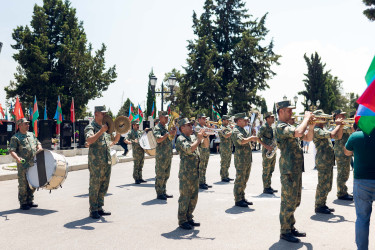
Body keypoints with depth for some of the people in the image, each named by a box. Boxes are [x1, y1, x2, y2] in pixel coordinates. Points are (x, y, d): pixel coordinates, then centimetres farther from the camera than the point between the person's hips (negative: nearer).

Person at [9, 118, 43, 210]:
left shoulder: (31, 135, 16)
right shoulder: (15, 138, -4)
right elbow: (11, 150, -10)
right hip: (23, 165, -6)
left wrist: (39, 148, 1)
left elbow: (38, 143, 24)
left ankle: (30, 201, 26)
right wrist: (17, 158, -28)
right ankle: (23, 203, 10)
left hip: (33, 164, 6)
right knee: (23, 185, 0)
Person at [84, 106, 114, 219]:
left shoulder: (105, 127, 17)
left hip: (107, 162, 8)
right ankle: (93, 211, 6)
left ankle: (99, 208, 22)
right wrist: (101, 131, -27)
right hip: (96, 162, -7)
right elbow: (89, 141, -25)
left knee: (104, 186, 12)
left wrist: (118, 134, 10)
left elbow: (109, 143, 24)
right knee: (94, 186, -2)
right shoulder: (90, 127, -7)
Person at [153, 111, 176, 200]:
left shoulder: (166, 127, 16)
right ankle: (159, 194, 3)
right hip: (161, 155, -9)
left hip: (168, 155, 9)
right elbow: (158, 140, -24)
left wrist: (174, 131, 2)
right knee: (160, 175, -3)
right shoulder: (157, 128, -10)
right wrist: (168, 133, -27)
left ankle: (163, 192, 22)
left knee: (166, 175, 13)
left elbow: (172, 137, 21)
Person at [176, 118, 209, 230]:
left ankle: (189, 218, 25)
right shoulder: (181, 139, -10)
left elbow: (206, 145, 17)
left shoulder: (193, 137, 14)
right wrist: (199, 139, -18)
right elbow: (189, 149, -26)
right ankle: (182, 221, 9)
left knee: (194, 197, 14)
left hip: (195, 173, 8)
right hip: (186, 173, -8)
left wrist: (205, 136, -1)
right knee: (185, 197, -1)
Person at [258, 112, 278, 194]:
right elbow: (258, 138, -17)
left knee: (271, 170, 14)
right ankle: (265, 188, 3)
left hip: (273, 151, 9)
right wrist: (266, 146, -23)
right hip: (267, 152, -9)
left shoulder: (273, 127, 14)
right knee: (266, 171, -3)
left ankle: (269, 187, 22)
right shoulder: (264, 127, -11)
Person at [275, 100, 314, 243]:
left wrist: (311, 125, 2)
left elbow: (308, 138, 19)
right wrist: (307, 118, -16)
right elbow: (299, 132, -31)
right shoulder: (281, 127, -14)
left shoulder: (289, 127, 18)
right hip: (289, 170, -10)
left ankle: (291, 228, 27)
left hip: (296, 170, 10)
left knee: (294, 202, 16)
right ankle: (284, 232, 7)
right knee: (288, 202, -3)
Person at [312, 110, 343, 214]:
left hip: (329, 161, 10)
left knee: (327, 186, 15)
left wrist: (341, 126, 5)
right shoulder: (316, 130, -14)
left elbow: (338, 136, 20)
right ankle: (318, 207, 5)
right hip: (322, 161, -10)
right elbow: (332, 134, -25)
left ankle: (323, 205, 24)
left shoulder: (323, 129, 18)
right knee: (323, 185, -5)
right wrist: (338, 125, -9)